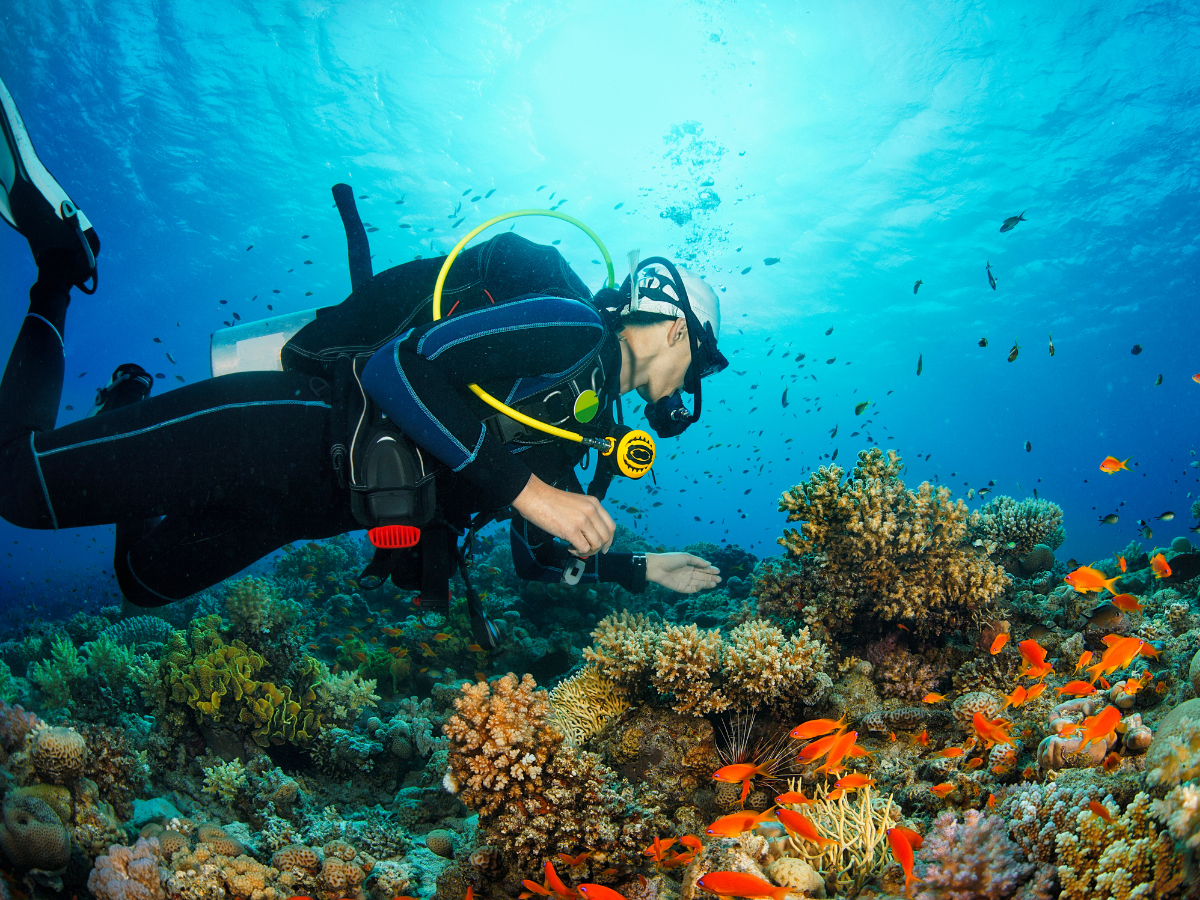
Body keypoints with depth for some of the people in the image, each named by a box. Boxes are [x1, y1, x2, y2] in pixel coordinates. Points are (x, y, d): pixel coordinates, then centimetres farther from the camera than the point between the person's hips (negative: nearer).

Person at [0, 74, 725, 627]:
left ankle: (129, 406, 31)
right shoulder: (571, 328, -12)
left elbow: (541, 557, 24)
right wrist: (529, 490, -24)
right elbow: (399, 367, -25)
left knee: (147, 577, 19)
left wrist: (643, 570, 20)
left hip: (316, 493, 9)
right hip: (291, 429, -9)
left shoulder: (577, 426, 17)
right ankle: (61, 259, 9)